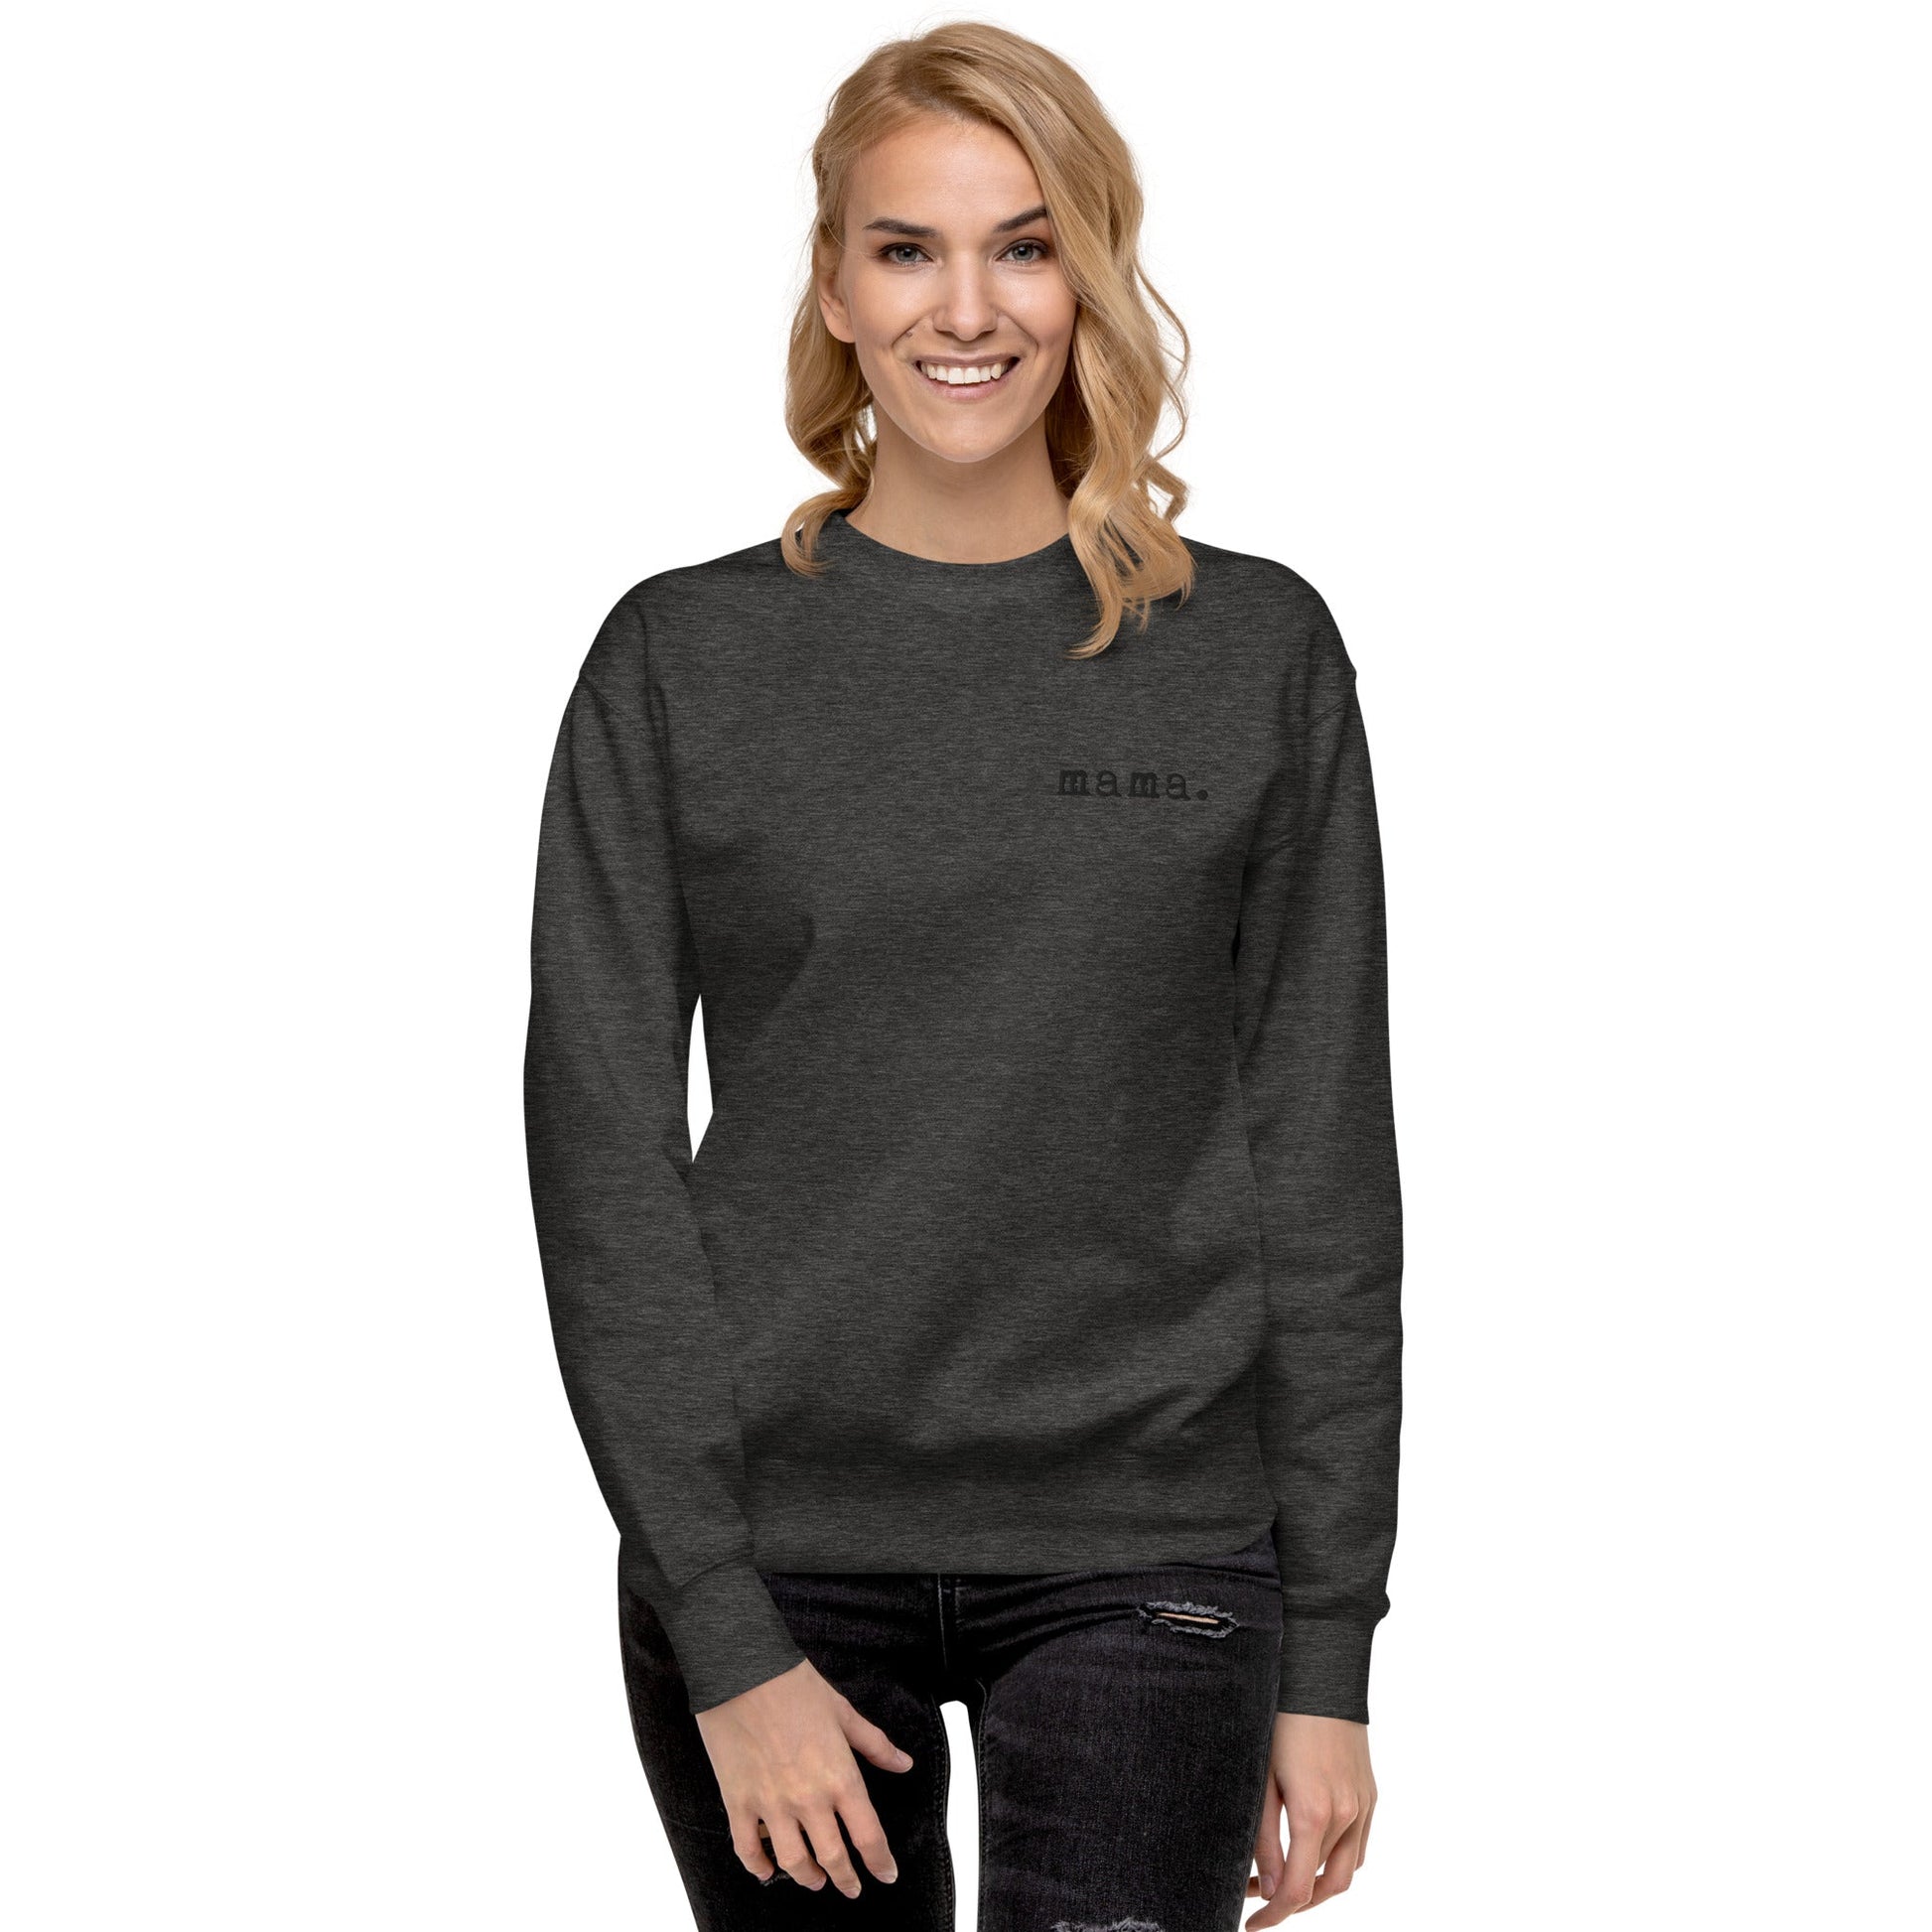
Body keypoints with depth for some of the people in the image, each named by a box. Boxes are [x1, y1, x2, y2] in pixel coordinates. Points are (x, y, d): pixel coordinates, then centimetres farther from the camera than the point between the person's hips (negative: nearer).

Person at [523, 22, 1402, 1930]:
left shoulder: (1256, 652, 2)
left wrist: (1329, 1657, 0)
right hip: (774, 1552, 1)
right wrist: (727, 1640, -8)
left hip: (1147, 1560, 0)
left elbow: (1325, 1159, 3)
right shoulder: (683, 659, 1)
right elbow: (604, 1159, -1)